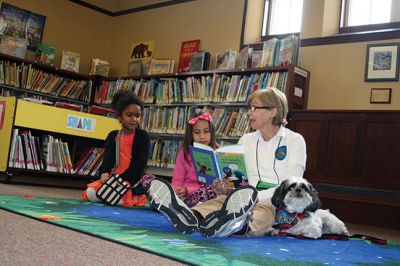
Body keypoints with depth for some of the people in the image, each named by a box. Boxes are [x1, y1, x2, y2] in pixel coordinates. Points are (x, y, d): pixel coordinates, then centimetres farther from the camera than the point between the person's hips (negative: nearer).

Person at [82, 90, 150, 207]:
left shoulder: (143, 136, -2)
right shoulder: (112, 136, 10)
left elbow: (139, 164, -11)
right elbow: (107, 158, -4)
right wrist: (104, 174, -26)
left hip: (132, 182, -4)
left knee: (120, 198, -32)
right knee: (90, 193, -19)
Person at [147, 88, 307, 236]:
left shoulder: (295, 140, 3)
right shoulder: (246, 140, 17)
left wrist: (258, 195, -22)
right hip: (249, 200, 4)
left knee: (264, 208, -39)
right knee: (221, 200, -29)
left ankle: (239, 226, -71)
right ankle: (189, 217, -60)